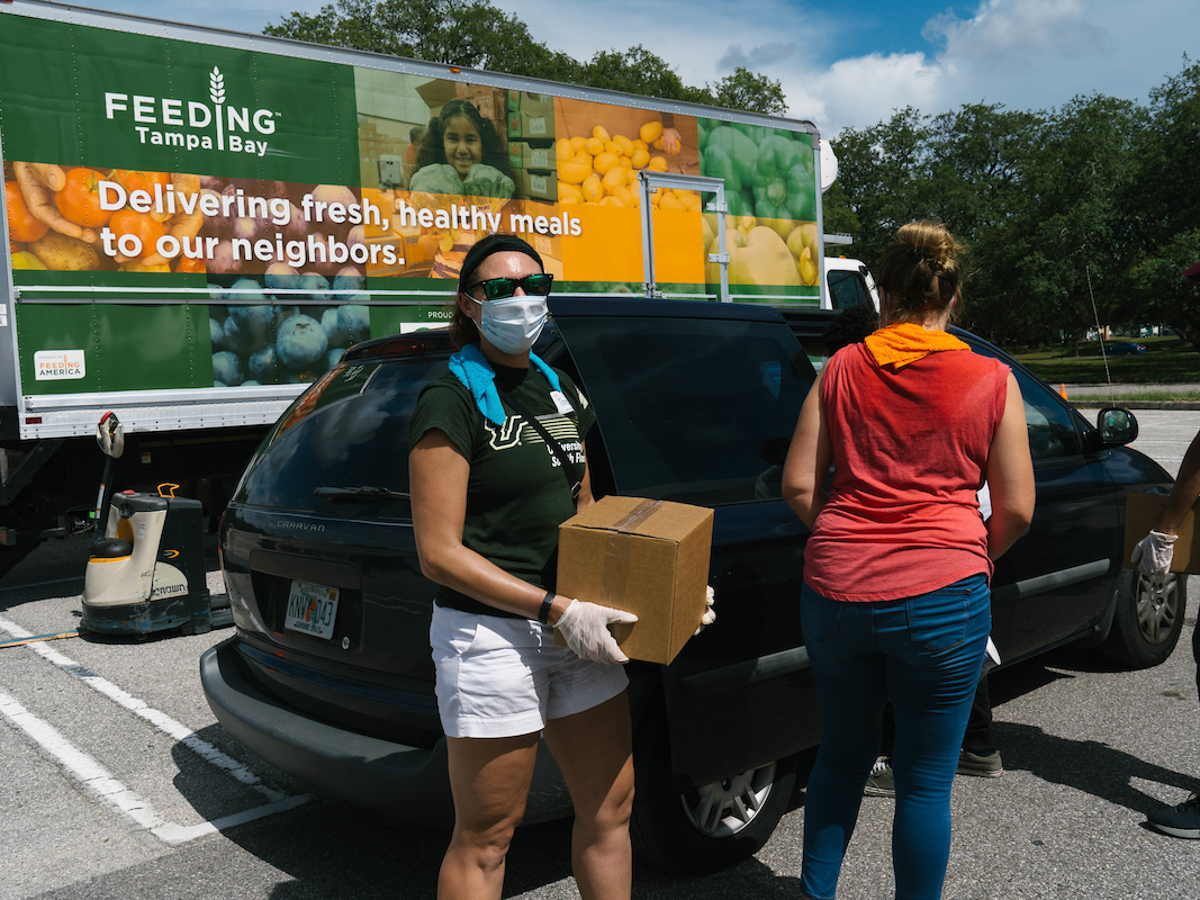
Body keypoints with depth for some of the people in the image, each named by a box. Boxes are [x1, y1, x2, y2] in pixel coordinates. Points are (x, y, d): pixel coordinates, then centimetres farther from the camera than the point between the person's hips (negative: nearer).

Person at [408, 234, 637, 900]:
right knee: (485, 840, 5)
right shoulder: (451, 403, -10)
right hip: (490, 633, -7)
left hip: (575, 629, 7)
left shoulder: (559, 391, 13)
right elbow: (439, 553, -15)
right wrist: (556, 609, -20)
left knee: (610, 807, 15)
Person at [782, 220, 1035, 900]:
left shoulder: (841, 369, 3)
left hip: (835, 590, 3)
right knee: (926, 780, 12)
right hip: (941, 600, -3)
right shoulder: (992, 381, -2)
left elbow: (799, 485, 2)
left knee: (843, 753, 22)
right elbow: (1016, 511, 0)